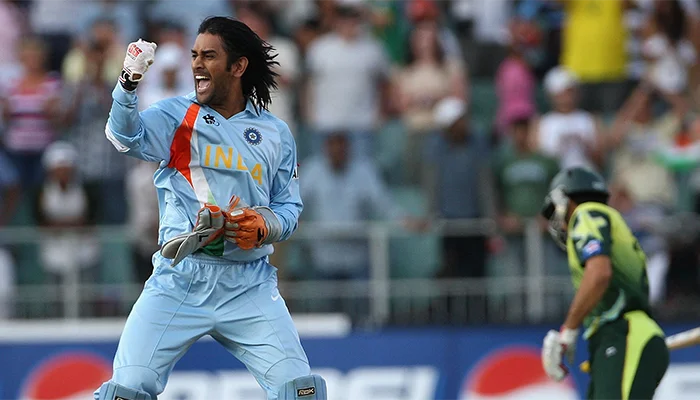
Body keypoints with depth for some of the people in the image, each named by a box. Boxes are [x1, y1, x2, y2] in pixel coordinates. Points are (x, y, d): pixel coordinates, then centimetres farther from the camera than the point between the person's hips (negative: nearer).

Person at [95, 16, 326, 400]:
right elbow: (126, 136, -16)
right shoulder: (176, 117, 3)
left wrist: (262, 226, -9)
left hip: (249, 285, 1)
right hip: (180, 278, -1)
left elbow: (289, 206, 13)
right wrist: (129, 81, -33)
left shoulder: (274, 133, 9)